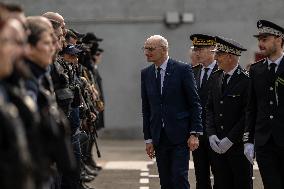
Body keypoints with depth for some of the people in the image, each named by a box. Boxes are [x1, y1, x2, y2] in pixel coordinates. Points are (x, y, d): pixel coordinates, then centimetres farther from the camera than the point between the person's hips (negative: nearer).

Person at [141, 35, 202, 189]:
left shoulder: (182, 70, -6)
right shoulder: (146, 74, 8)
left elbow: (195, 104, -5)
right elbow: (146, 108, 11)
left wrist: (194, 134, -10)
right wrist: (148, 138, 8)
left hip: (180, 135, -4)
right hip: (159, 136, 5)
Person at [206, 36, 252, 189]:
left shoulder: (246, 80, -11)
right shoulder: (215, 78, 10)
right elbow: (209, 109, 13)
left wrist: (230, 140, -14)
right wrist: (211, 135, -1)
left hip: (238, 144, -6)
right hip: (217, 145, 6)